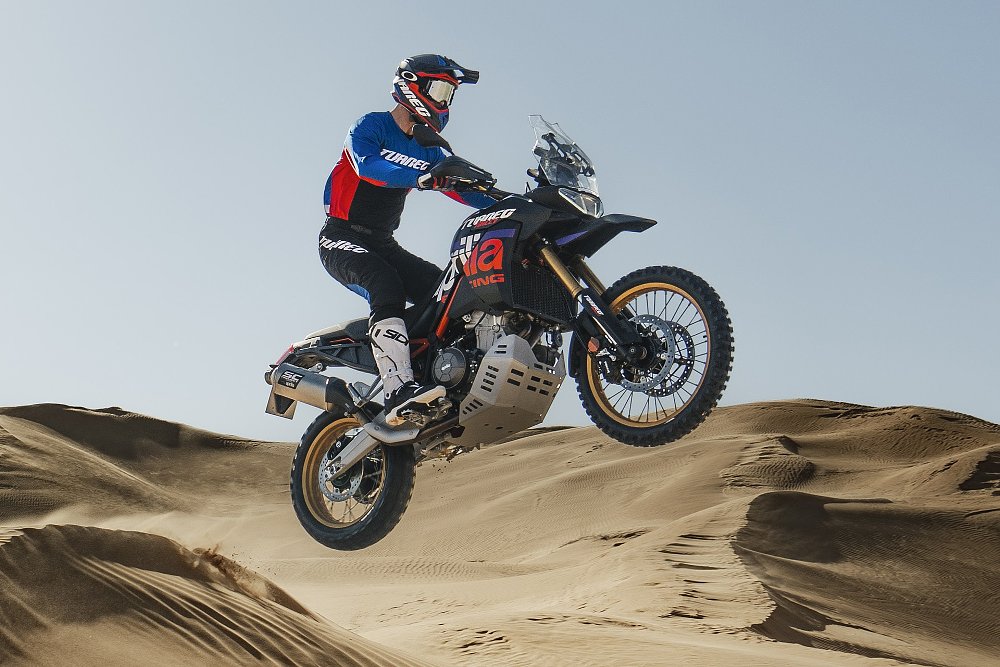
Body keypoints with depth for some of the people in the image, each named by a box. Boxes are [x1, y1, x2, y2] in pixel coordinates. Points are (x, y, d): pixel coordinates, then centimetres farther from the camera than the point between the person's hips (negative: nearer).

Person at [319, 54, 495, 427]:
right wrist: (420, 177, -44)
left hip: (383, 243, 8)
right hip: (342, 238, -8)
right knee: (385, 286, -34)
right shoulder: (370, 126, -7)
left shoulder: (427, 149, 15)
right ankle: (399, 390, -48)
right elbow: (367, 165, -28)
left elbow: (459, 187, 10)